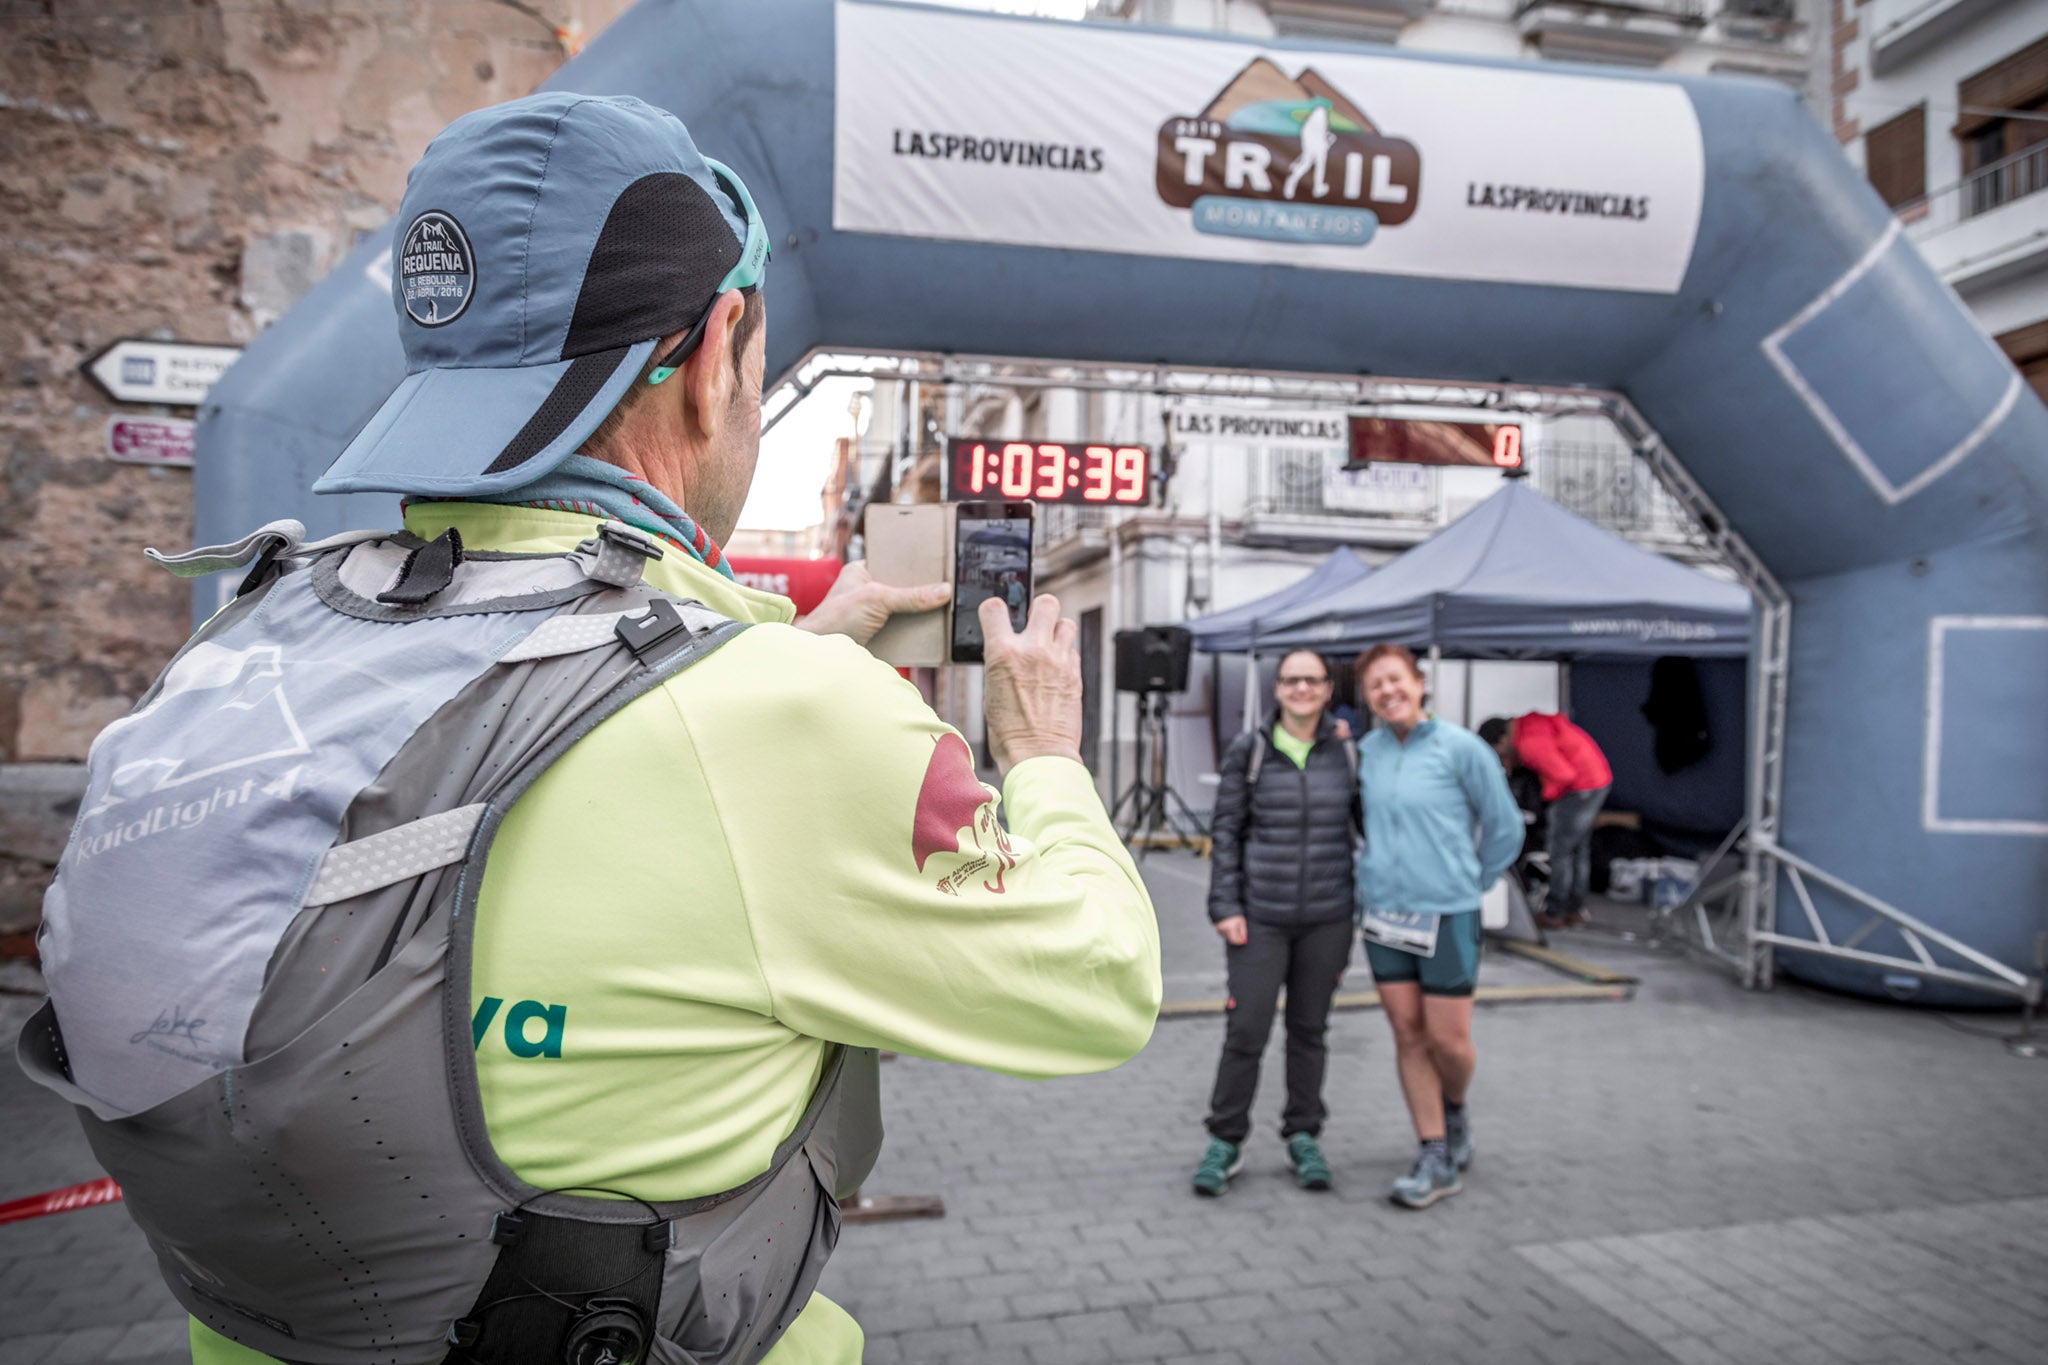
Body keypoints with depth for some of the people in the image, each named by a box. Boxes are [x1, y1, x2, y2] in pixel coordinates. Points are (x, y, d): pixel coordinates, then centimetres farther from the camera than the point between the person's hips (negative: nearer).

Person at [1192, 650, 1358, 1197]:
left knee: (1309, 1029, 12)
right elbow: (1225, 831, 0)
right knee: (1246, 1031, -1)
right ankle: (1226, 1143, 15)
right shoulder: (1248, 751, -1)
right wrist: (1225, 906, -6)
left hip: (1326, 916, 2)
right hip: (1260, 916, -1)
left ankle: (1304, 1138, 27)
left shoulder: (1348, 754, 3)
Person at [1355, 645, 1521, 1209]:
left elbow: (1505, 828, 3)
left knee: (1447, 1039, 0)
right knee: (1408, 1037, 7)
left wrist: (1469, 884, 9)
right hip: (1383, 913, 4)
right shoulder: (1366, 751, 4)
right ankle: (1436, 1158, 17)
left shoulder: (1461, 748, -7)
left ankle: (1454, 1111, 32)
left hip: (1446, 916, -4)